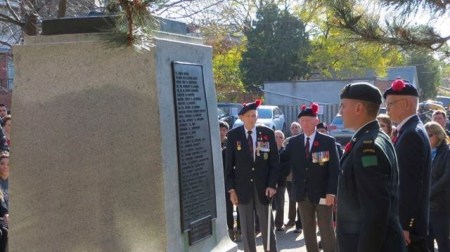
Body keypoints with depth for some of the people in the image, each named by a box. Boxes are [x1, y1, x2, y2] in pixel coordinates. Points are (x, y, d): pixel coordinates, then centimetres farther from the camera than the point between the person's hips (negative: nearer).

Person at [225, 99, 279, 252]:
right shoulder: (233, 135, -2)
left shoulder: (268, 133, 0)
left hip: (263, 186, 0)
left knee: (267, 226, 6)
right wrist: (231, 189, -5)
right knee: (246, 228, 6)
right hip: (242, 187, 0)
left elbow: (274, 161, 1)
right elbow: (229, 164, 0)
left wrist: (272, 185, -8)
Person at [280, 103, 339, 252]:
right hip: (303, 194, 4)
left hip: (322, 194, -3)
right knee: (308, 231, 11)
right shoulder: (293, 142, 6)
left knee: (326, 230, 3)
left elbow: (334, 169, -8)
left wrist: (331, 192, -15)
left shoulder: (328, 142, -4)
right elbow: (280, 160, 6)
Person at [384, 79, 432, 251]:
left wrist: (404, 225, -21)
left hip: (409, 224, -10)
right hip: (407, 221, 10)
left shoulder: (412, 134, -18)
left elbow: (411, 184, -22)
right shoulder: (410, 131, 12)